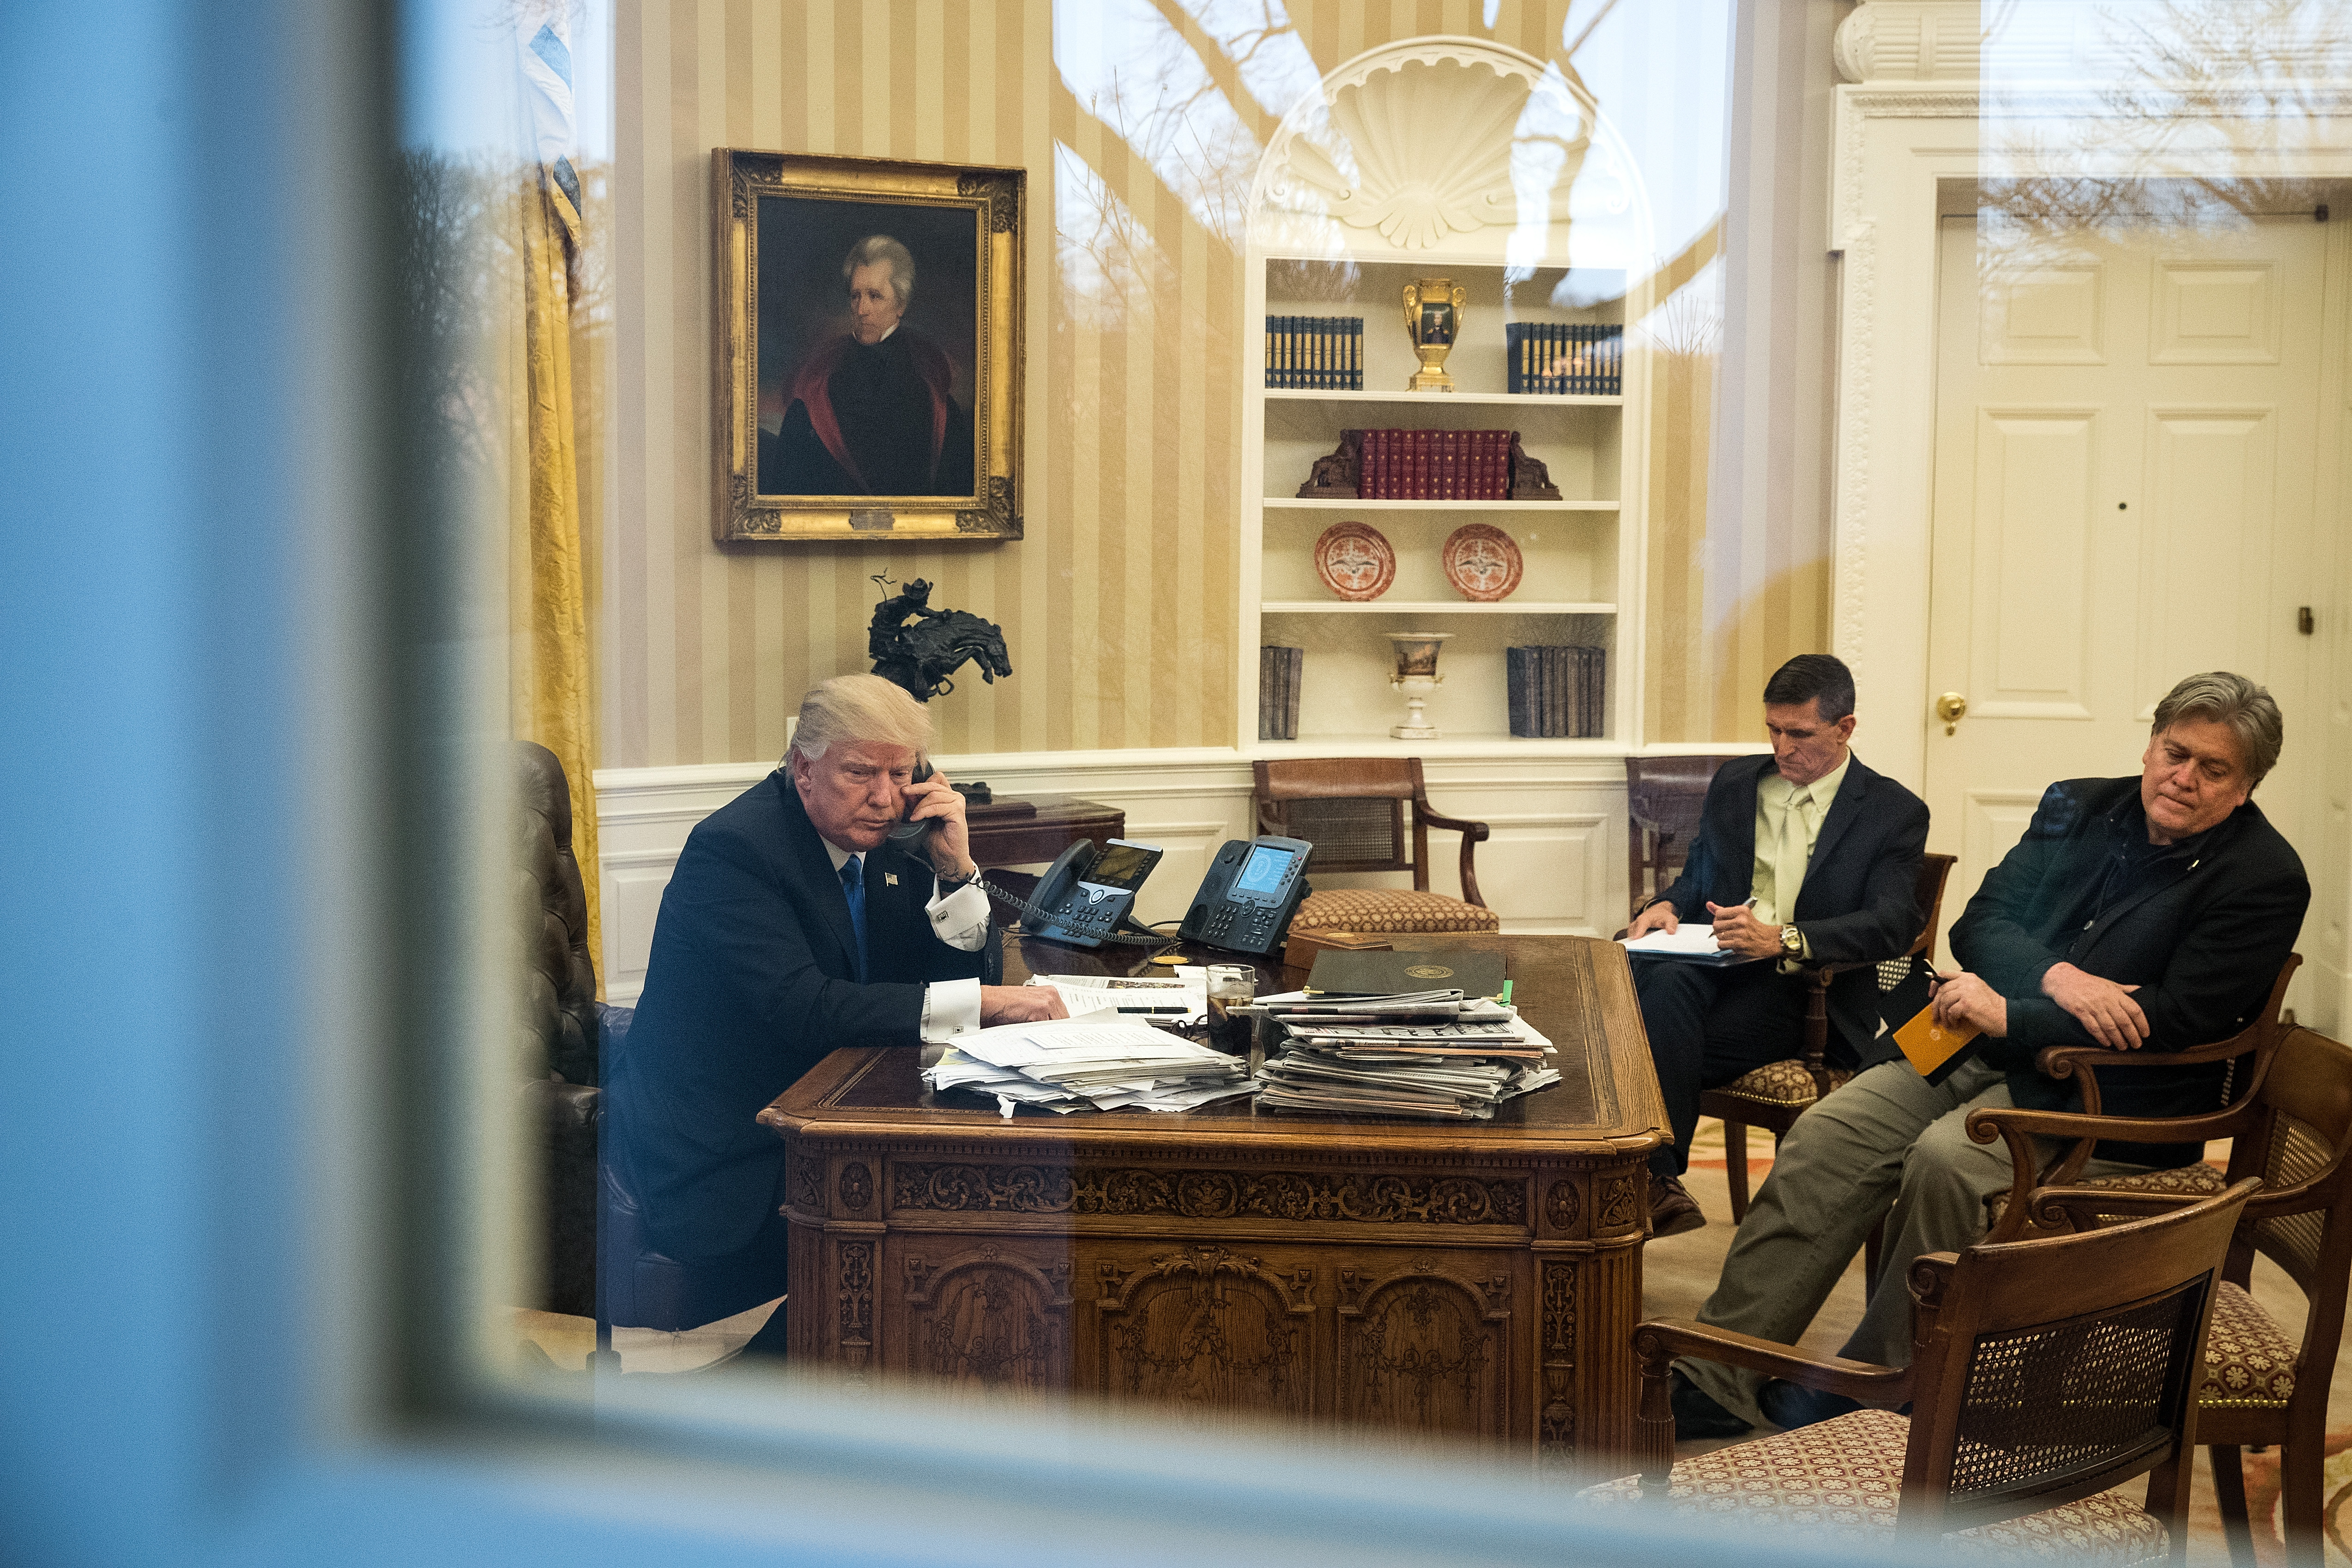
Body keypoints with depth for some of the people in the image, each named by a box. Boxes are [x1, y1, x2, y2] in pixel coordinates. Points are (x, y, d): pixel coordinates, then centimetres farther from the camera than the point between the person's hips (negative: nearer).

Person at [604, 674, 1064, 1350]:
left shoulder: (881, 839, 6)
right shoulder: (734, 846, -17)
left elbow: (971, 971, 7)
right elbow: (804, 1007, -31)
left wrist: (955, 869, -10)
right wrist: (982, 1002, -33)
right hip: (716, 1166, -8)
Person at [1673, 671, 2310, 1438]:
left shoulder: (2265, 878, -7)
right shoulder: (2079, 807, 11)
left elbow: (2177, 1019, -17)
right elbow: (1980, 923, 5)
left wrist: (2008, 1014, -17)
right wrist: (2055, 978, -18)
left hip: (2107, 1096, -6)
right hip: (1995, 1053, 6)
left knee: (1947, 1160, -32)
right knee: (1829, 1133, -16)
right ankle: (1714, 1377, -16)